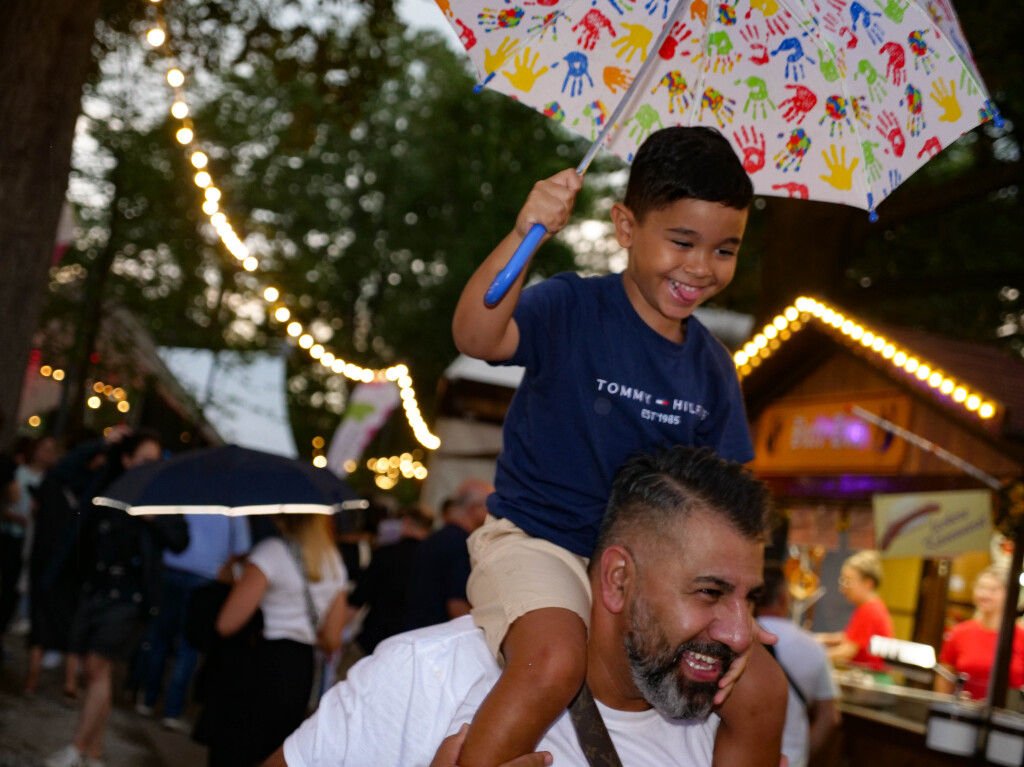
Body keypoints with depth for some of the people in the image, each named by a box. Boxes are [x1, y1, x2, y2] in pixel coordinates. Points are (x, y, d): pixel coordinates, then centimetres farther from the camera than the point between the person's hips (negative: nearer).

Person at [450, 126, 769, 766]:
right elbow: (477, 338, -30)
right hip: (534, 540, -6)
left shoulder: (712, 366, 6)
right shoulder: (573, 309, -11)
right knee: (556, 660, -34)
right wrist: (523, 236, -45)